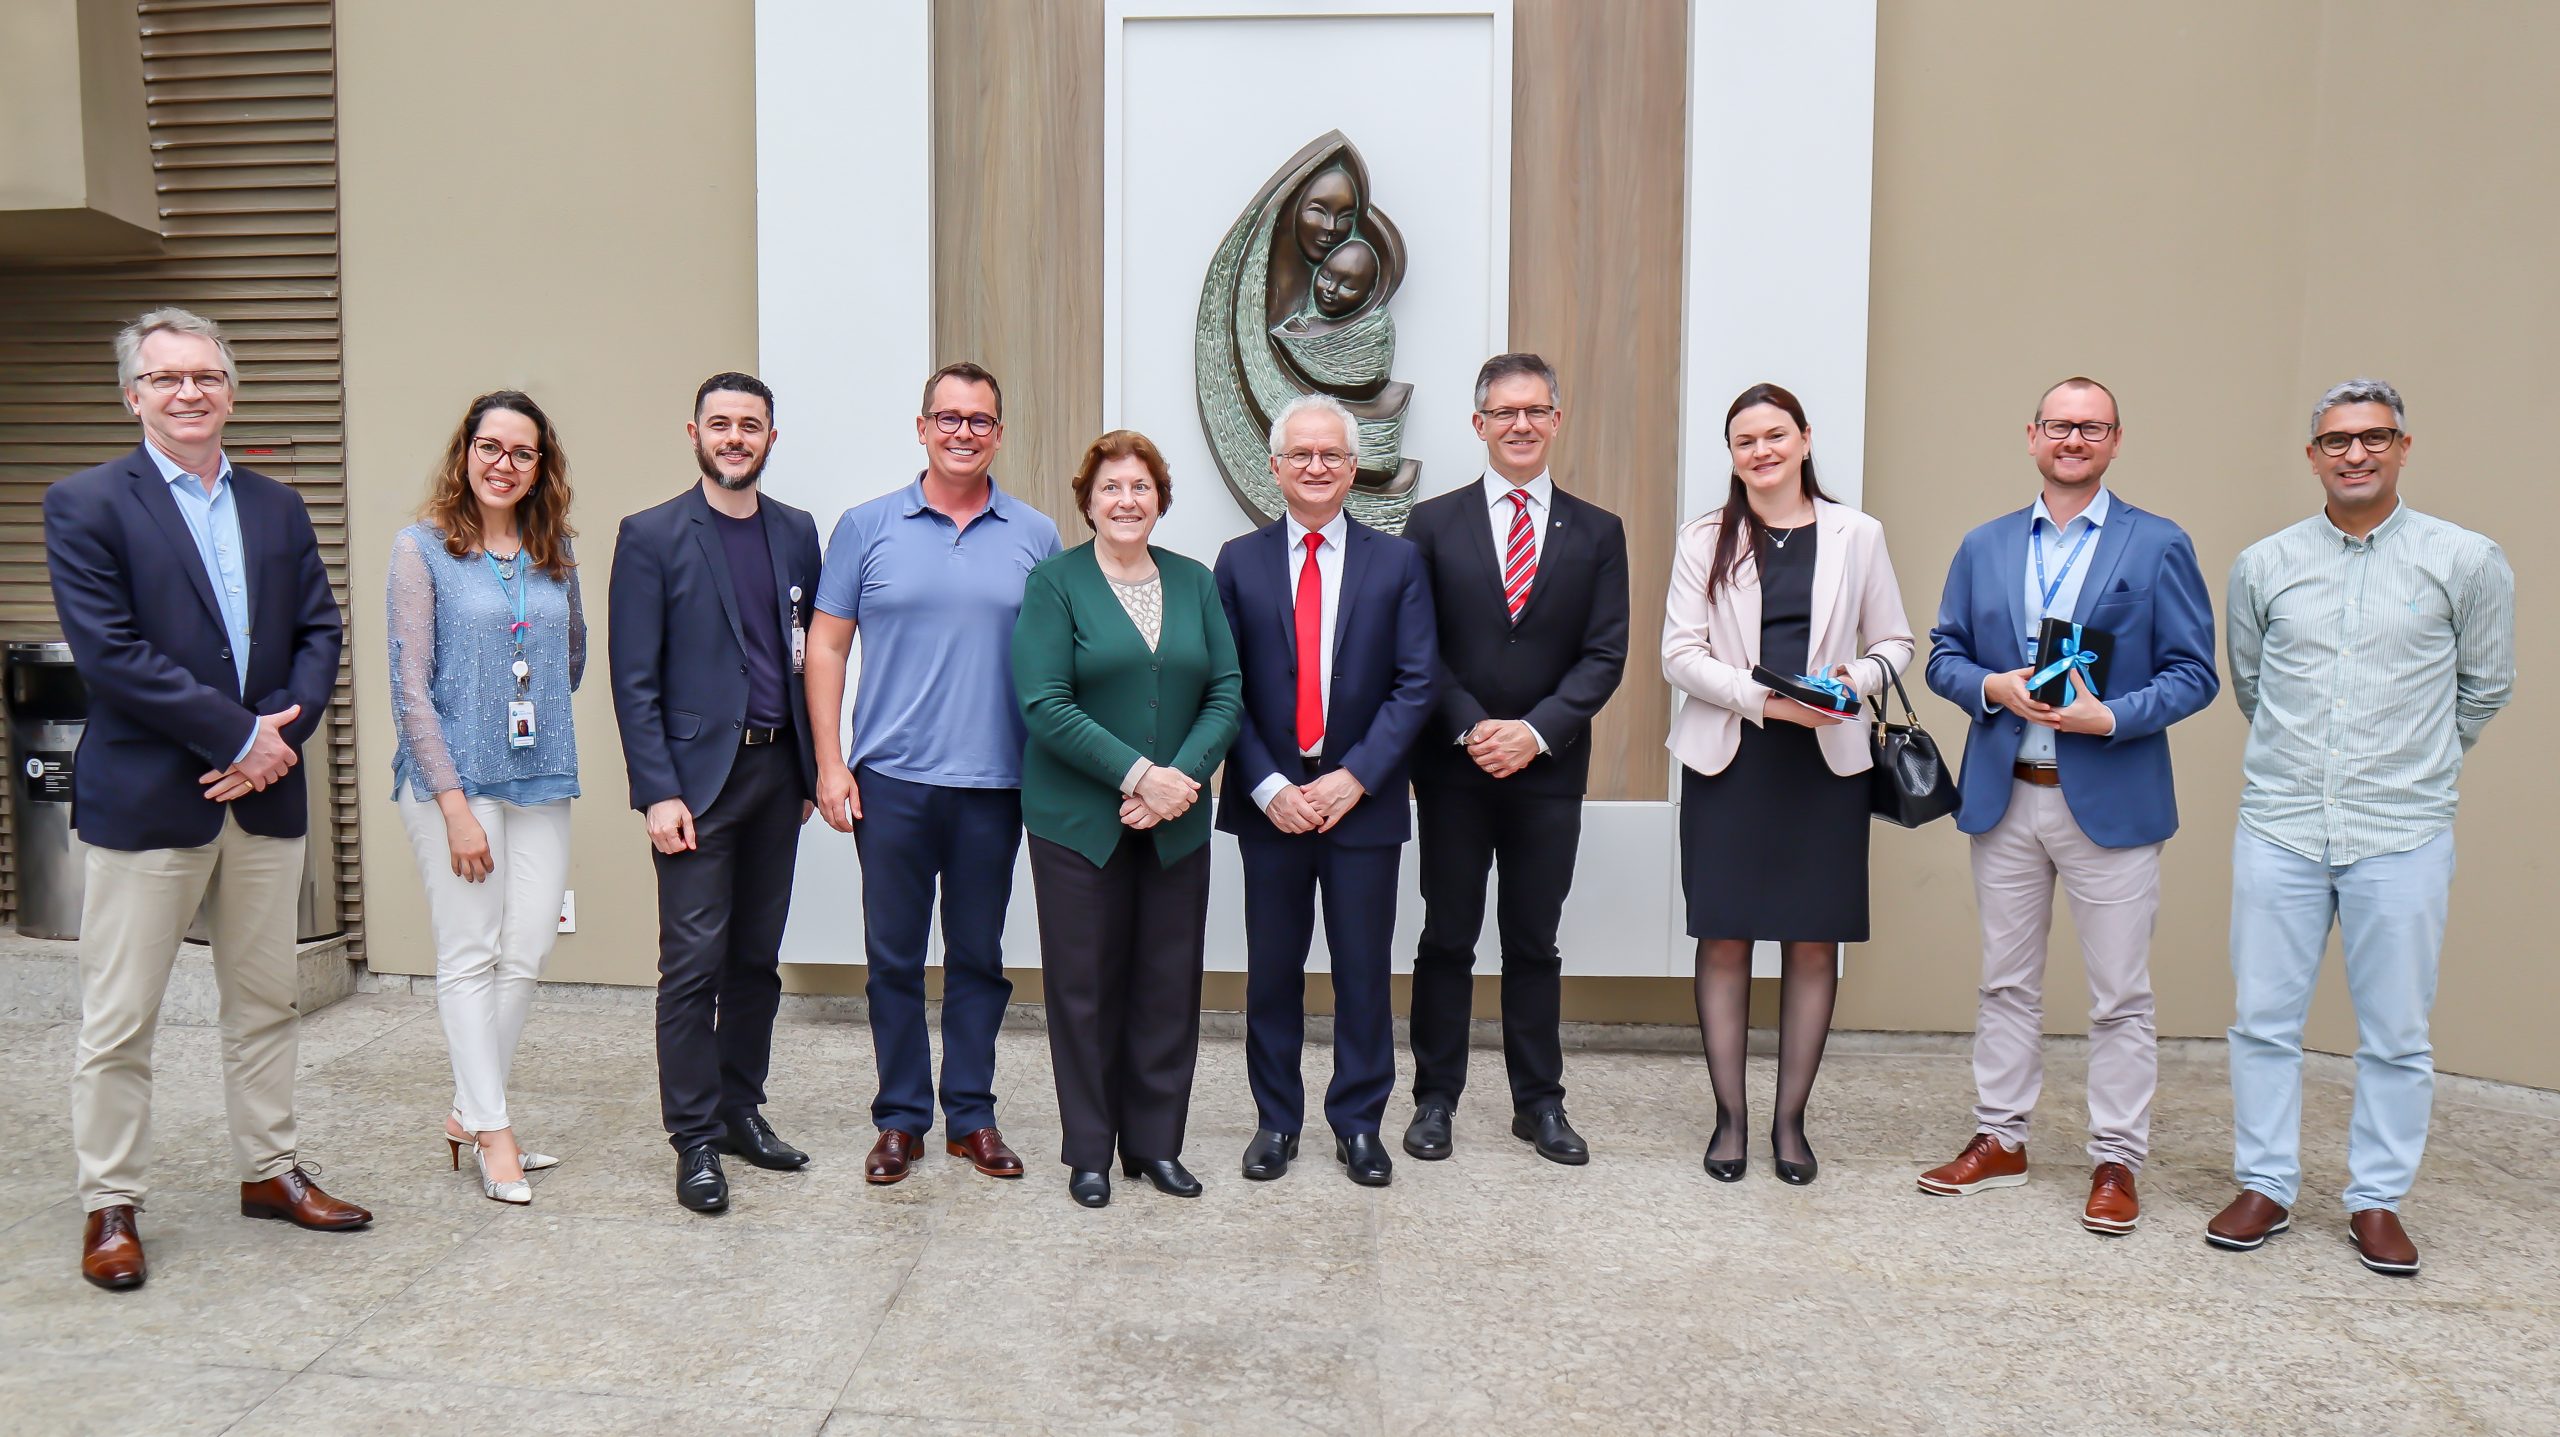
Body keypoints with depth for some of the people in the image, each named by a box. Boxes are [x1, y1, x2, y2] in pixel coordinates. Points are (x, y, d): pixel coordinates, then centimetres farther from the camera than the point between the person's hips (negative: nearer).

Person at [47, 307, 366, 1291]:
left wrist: (279, 736, -10)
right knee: (118, 1021, 5)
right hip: (145, 799, -5)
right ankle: (110, 1207, 19)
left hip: (265, 797, 5)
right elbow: (109, 653, -14)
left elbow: (318, 631, 7)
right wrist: (241, 734, -16)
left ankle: (269, 1172, 28)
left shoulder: (277, 507, 11)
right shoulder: (85, 505, -5)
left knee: (265, 1004, 15)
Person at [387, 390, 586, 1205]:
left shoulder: (555, 553, 8)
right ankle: (493, 1132, 11)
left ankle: (467, 1113, 22)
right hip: (452, 779, -4)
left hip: (542, 782, 5)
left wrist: (540, 718, 11)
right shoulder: (423, 549, -4)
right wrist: (455, 803, -12)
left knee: (526, 956, 6)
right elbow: (410, 686, -8)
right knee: (470, 956, 2)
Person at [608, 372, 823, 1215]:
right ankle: (695, 1138, 8)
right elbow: (634, 678, -7)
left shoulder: (796, 533, 10)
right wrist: (658, 793, -13)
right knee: (694, 963, -3)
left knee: (757, 956, 12)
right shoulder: (652, 536, -4)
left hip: (777, 771, 5)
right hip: (697, 773, -5)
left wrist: (813, 768, 8)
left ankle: (741, 1110, 25)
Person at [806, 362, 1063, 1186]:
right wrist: (829, 762, -4)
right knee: (894, 957, 6)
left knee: (979, 956, 10)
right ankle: (900, 1118, 20)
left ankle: (972, 1116, 22)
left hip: (994, 785, 1)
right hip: (890, 780, -1)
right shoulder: (867, 528, 4)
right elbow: (826, 647, 4)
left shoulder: (1036, 538, 6)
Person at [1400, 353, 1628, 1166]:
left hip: (1549, 769, 1)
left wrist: (1535, 731, -13)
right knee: (1447, 940, 7)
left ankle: (1539, 1102, 21)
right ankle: (1435, 1098, 18)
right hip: (1453, 768, -1)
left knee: (1535, 943, 10)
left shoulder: (1597, 532, 6)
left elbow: (1604, 655, -1)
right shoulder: (1433, 523, 3)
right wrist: (1473, 729, -13)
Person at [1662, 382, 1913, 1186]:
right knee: (1724, 939, 1)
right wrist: (1763, 697, -15)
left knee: (1814, 941, 4)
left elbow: (1894, 640, 11)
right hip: (1726, 758, -1)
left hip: (1826, 760, 1)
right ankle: (1729, 1119, 14)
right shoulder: (1705, 540, 5)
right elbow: (1680, 654, -2)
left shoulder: (1857, 536, 7)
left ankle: (1790, 1121, 17)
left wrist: (1855, 682, -11)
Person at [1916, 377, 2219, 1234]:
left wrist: (2111, 717, -18)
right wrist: (1991, 687, -10)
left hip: (2111, 802, -3)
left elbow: (2192, 673, -3)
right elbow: (1944, 655, 10)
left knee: (2119, 996, 3)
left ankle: (2115, 1162, 15)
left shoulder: (2159, 547, 0)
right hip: (2004, 799, 3)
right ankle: (1999, 1140, 25)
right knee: (2007, 981, 13)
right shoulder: (1984, 547, 10)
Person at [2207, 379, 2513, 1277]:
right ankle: (2266, 1186, 19)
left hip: (2402, 833, -1)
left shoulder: (2466, 561, 0)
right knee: (2264, 1018, 6)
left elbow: (2485, 688, 12)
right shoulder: (2263, 565, 5)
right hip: (2279, 826, 1)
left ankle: (2377, 1200, 20)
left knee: (2397, 1031, 6)